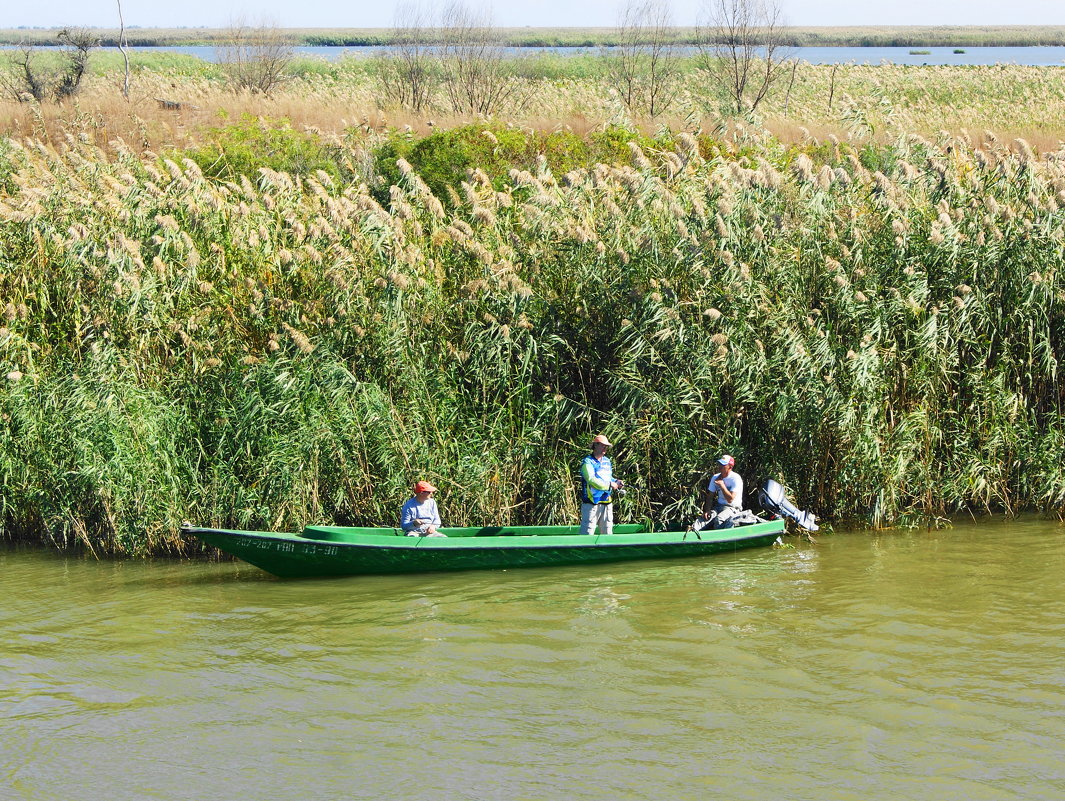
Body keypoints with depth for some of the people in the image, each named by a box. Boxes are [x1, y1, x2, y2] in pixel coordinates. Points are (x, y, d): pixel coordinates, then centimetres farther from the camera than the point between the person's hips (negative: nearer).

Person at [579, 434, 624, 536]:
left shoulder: (607, 461, 16)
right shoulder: (588, 462, -9)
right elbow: (591, 480, -22)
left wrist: (616, 482, 6)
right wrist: (610, 485, -21)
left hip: (607, 502, 8)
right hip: (592, 503, -8)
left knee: (607, 531, 12)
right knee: (588, 531, -10)